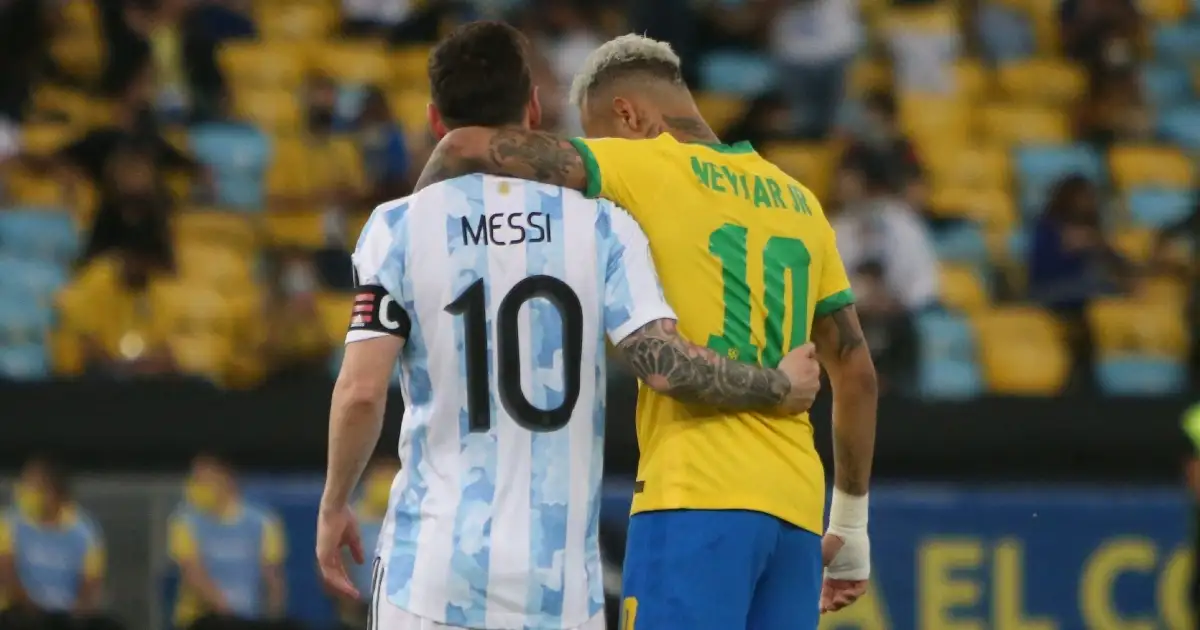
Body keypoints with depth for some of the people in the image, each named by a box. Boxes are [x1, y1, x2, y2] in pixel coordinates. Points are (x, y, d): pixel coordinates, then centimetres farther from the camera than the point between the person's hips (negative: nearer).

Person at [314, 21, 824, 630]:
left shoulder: (399, 228, -1)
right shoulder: (600, 224, 0)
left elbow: (361, 391, -8)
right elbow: (665, 365, -9)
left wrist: (333, 506, 8)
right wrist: (780, 387, 7)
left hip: (432, 568, -1)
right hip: (560, 578, 1)